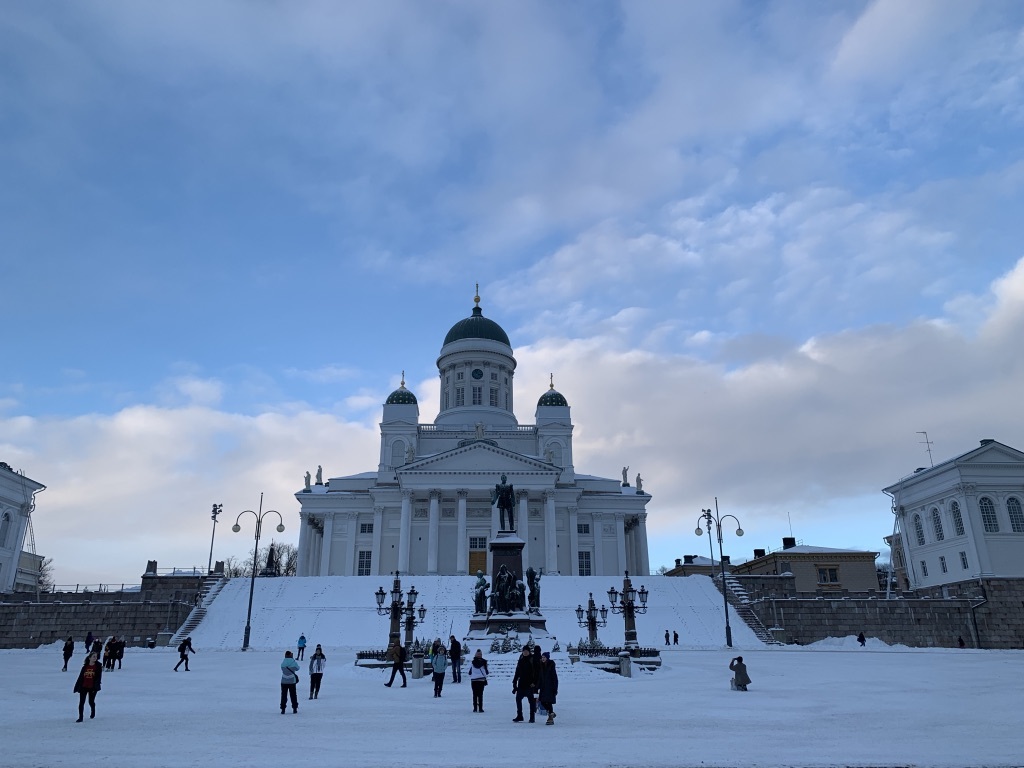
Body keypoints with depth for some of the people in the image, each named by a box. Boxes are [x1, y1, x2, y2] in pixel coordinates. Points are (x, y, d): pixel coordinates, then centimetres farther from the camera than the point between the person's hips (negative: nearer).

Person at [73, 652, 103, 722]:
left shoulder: (98, 666, -4)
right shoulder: (85, 666, 4)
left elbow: (99, 677, -8)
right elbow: (80, 677, 8)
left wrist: (96, 686, -16)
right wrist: (77, 687, 7)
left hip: (92, 687, -2)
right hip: (84, 687, 2)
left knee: (91, 701, 10)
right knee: (81, 702, -2)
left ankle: (93, 712, 38)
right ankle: (80, 717, 6)